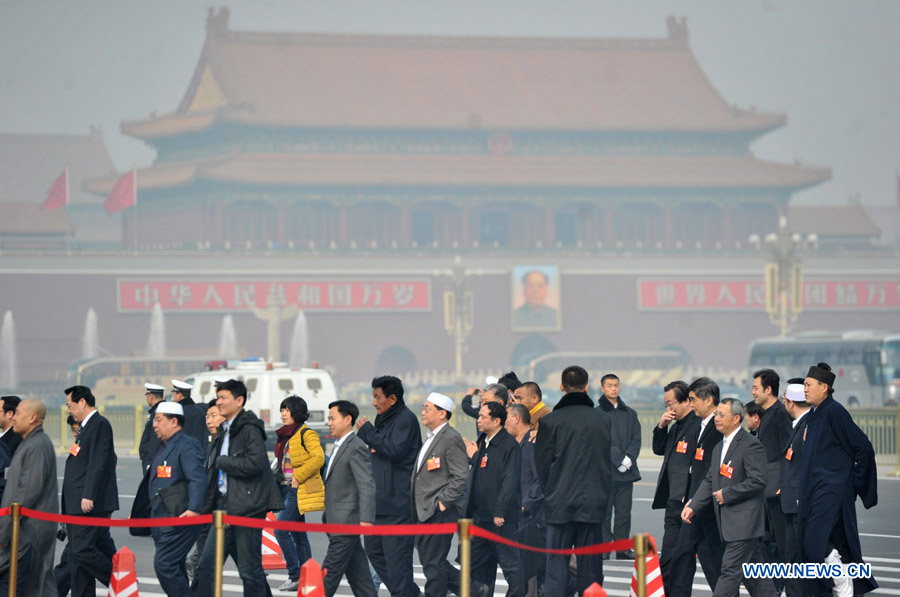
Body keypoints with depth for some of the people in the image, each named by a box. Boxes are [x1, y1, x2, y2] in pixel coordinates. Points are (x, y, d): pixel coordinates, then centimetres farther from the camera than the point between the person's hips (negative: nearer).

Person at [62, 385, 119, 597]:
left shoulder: (100, 424, -10)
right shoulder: (86, 427, 21)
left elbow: (98, 464, -18)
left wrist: (88, 496, -24)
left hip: (91, 505, -10)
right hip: (78, 507, 10)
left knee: (83, 550, -16)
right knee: (77, 556, 7)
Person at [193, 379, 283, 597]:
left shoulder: (250, 429, -11)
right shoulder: (224, 430, 17)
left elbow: (254, 464, -25)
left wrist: (222, 462, -13)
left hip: (247, 507, -9)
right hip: (225, 505, 9)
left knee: (250, 569, -3)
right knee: (206, 565, 5)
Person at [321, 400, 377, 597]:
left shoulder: (356, 448, -13)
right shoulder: (339, 447, 18)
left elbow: (367, 486, -20)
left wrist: (366, 519, -27)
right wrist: (327, 517, 23)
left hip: (346, 523, -10)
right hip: (337, 523, 10)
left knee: (328, 574, -8)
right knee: (358, 575, 10)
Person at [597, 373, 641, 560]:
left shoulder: (630, 414, 16)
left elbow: (636, 440, 9)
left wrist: (629, 458, -8)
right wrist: (619, 460, -14)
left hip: (627, 471, 4)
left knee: (624, 511, 4)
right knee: (604, 511, -4)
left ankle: (623, 548, 8)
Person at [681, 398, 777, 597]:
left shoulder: (750, 445, -12)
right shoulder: (719, 448, 17)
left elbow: (757, 481, -18)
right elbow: (710, 480, 18)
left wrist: (726, 494, -15)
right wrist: (693, 506, 5)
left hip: (744, 521, -9)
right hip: (729, 521, 9)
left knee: (730, 571, -11)